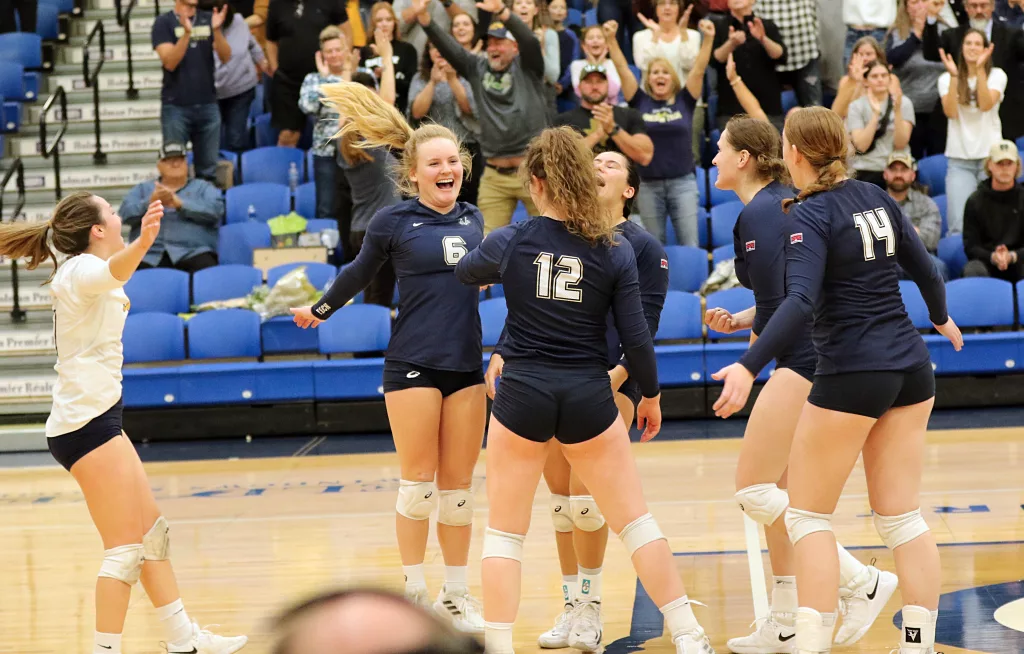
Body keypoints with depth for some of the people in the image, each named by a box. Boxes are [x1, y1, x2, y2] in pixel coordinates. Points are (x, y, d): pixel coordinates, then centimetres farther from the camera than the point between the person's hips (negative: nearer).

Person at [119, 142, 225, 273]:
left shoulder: (203, 187, 21)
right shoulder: (142, 189, 26)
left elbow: (215, 209, 0)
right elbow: (126, 213, 8)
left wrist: (179, 203, -11)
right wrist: (150, 203, -11)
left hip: (192, 253, -2)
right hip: (149, 256, 2)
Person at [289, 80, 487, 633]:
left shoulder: (471, 218, 7)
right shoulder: (392, 222, -4)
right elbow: (360, 273, 11)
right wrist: (321, 310, 21)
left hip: (466, 364, 4)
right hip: (413, 364, -4)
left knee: (458, 485, 7)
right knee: (418, 482, -2)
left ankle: (455, 594, 15)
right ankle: (413, 592, 8)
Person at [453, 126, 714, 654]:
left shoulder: (508, 243, -4)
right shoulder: (615, 250, -4)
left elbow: (462, 273, 19)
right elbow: (635, 336, -2)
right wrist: (651, 394, 12)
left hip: (522, 395, -1)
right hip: (588, 397, 1)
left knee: (504, 530, 9)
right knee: (634, 520, 11)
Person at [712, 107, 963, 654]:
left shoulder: (809, 215, -12)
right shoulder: (875, 197, 8)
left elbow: (800, 302, -26)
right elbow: (922, 267, 17)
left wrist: (749, 367, -33)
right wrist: (941, 318, 37)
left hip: (851, 373, -7)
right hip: (910, 367, 7)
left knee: (808, 516, 3)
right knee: (901, 515, 8)